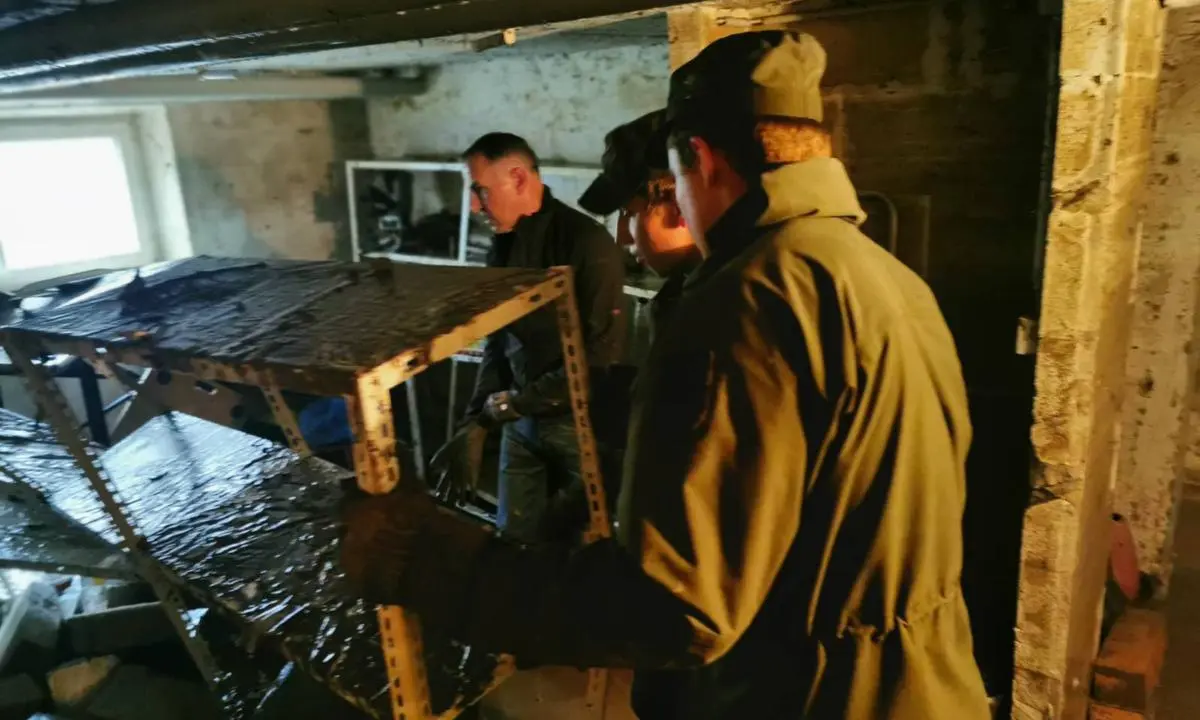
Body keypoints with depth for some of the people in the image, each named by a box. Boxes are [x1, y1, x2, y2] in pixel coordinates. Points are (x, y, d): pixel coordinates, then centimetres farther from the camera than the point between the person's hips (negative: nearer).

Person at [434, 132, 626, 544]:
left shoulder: (587, 243, -17)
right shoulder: (504, 244, 6)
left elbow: (600, 355, -20)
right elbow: (498, 342, 11)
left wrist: (514, 403, -13)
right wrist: (475, 424, 1)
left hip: (582, 424, -6)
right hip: (522, 421, 6)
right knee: (515, 537, 13)